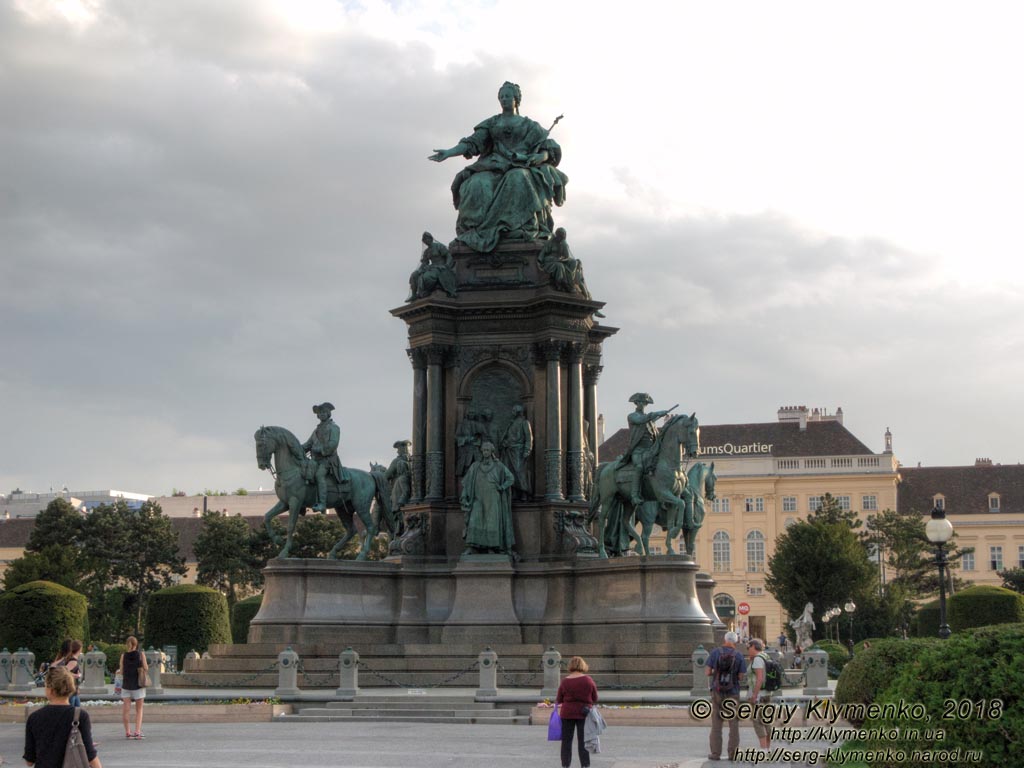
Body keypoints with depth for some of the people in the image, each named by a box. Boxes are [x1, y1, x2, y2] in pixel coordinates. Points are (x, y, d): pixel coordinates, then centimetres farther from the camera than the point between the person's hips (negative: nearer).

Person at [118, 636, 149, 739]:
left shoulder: (123, 655, 0)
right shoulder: (141, 654, -4)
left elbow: (121, 671, 0)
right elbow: (146, 668, -5)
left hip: (126, 684, 1)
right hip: (138, 684, -1)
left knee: (126, 709, 4)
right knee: (139, 709, 8)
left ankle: (127, 731, 3)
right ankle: (137, 731, -3)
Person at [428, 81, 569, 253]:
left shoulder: (529, 126, 19)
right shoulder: (491, 124, 22)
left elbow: (549, 149, 11)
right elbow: (473, 143, 9)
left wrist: (541, 156, -13)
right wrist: (449, 153, -8)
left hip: (521, 166, -2)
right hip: (495, 167, 2)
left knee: (518, 181, -40)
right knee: (478, 186, -33)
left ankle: (525, 232, -47)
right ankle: (477, 235, -40)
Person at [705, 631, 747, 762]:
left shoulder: (715, 652, -4)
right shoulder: (739, 656, -4)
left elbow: (707, 672, -6)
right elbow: (742, 677, -4)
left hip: (717, 692, 0)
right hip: (733, 693, 0)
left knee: (716, 724, 6)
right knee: (733, 724, 6)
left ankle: (715, 753, 5)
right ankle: (733, 753, 4)